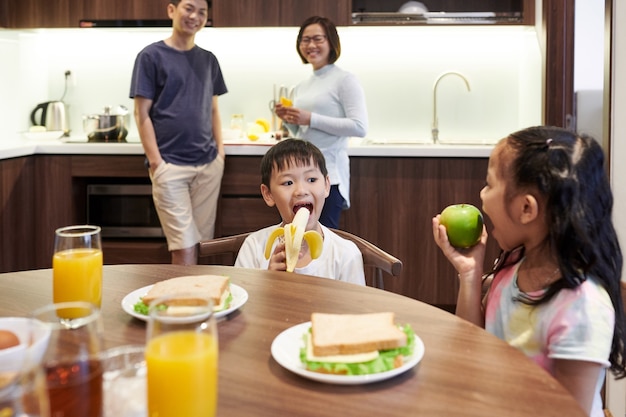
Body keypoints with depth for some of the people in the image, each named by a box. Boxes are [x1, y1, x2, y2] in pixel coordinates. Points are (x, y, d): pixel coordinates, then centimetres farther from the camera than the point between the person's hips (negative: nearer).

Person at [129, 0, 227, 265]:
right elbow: (142, 113, -4)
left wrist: (220, 151, 7)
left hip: (208, 164, 5)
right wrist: (155, 161, -11)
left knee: (204, 245, 7)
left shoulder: (209, 60, 13)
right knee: (185, 248, -8)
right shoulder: (151, 56, -1)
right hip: (170, 165, -5)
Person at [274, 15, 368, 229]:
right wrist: (289, 121, 3)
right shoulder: (301, 87, 17)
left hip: (328, 174, -7)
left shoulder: (344, 80, -5)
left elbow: (360, 128, -15)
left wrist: (311, 119, -17)